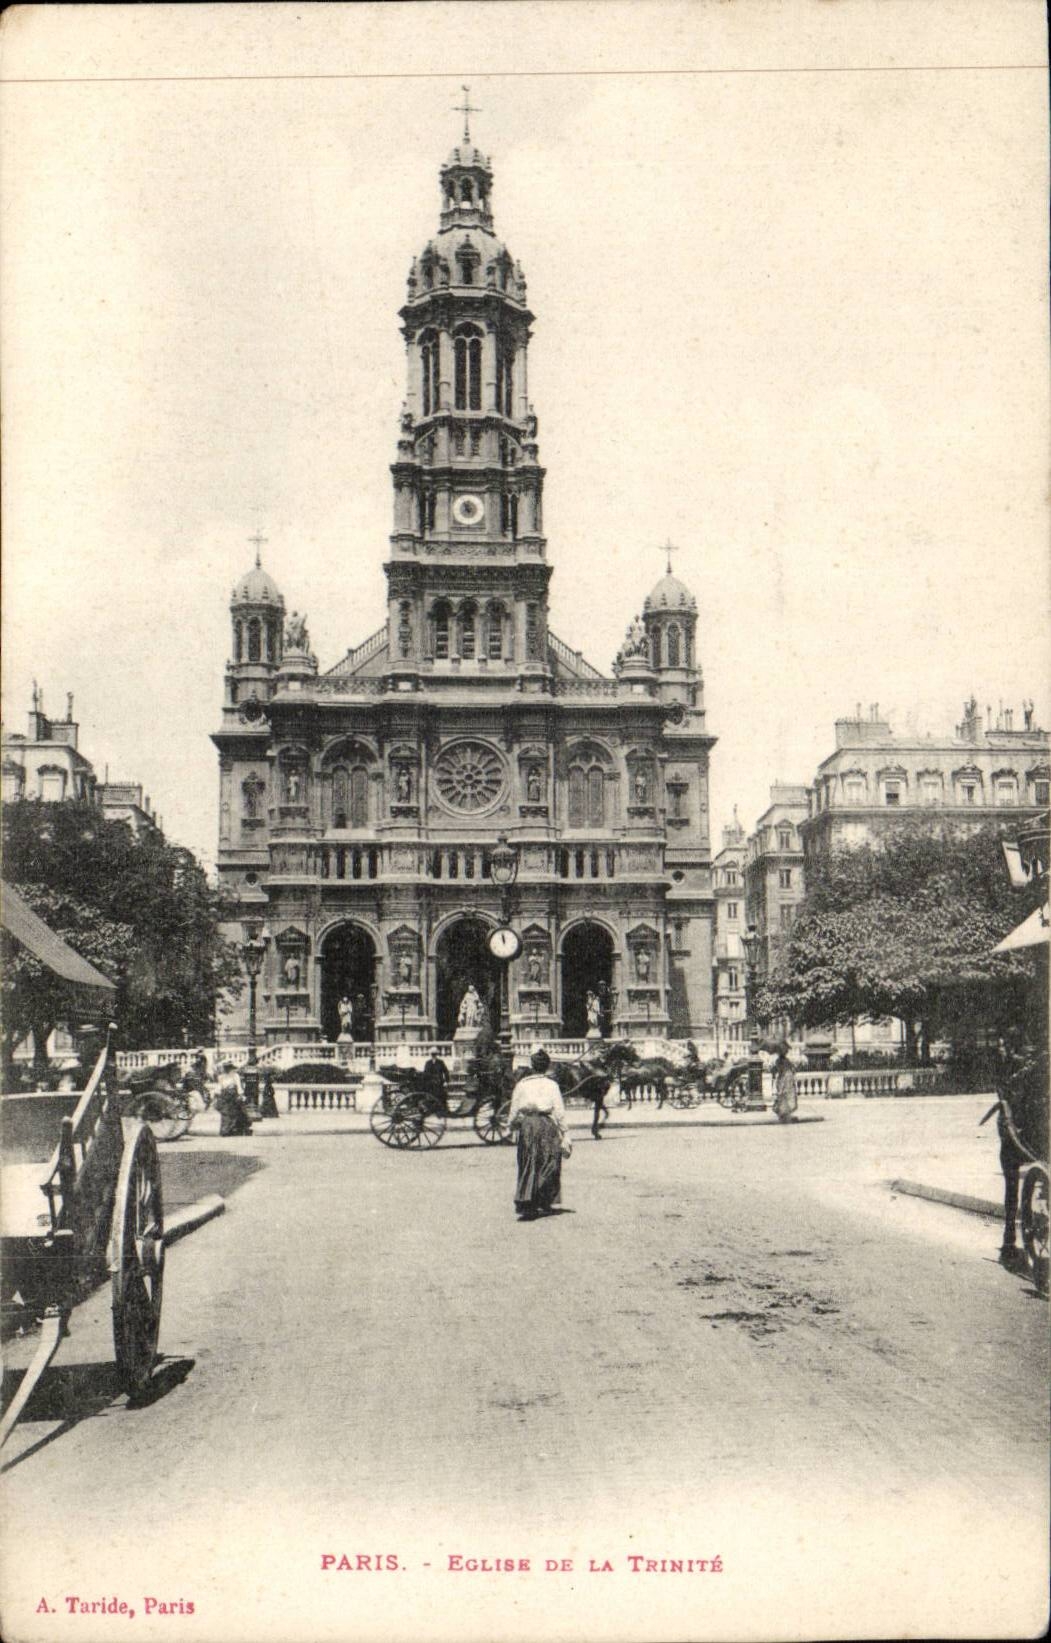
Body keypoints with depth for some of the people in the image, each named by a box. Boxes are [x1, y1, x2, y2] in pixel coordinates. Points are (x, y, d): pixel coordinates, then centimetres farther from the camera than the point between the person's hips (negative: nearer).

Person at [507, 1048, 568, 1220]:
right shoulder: (551, 1085, -2)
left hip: (527, 1123, 1)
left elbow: (514, 1108, 6)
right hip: (546, 1124, -1)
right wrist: (564, 1134, 2)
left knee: (527, 1167, 6)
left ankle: (525, 1204, -3)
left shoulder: (522, 1084, 2)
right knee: (548, 1165, 11)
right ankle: (544, 1203, 14)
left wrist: (511, 1125, 22)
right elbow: (559, 1111, -3)